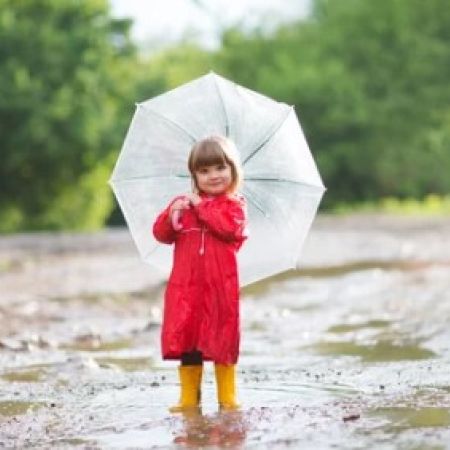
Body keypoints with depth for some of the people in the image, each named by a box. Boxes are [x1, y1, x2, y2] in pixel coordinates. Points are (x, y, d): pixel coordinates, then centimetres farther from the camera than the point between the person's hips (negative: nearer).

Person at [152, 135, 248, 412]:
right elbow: (161, 234, 7)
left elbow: (230, 227, -20)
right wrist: (172, 215, -13)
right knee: (186, 339, 4)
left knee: (222, 341, 2)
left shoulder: (234, 204, 1)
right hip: (187, 285, 3)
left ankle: (227, 397, 11)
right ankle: (189, 397, 11)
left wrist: (201, 206, -15)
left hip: (220, 285, -3)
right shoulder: (184, 203, 12)